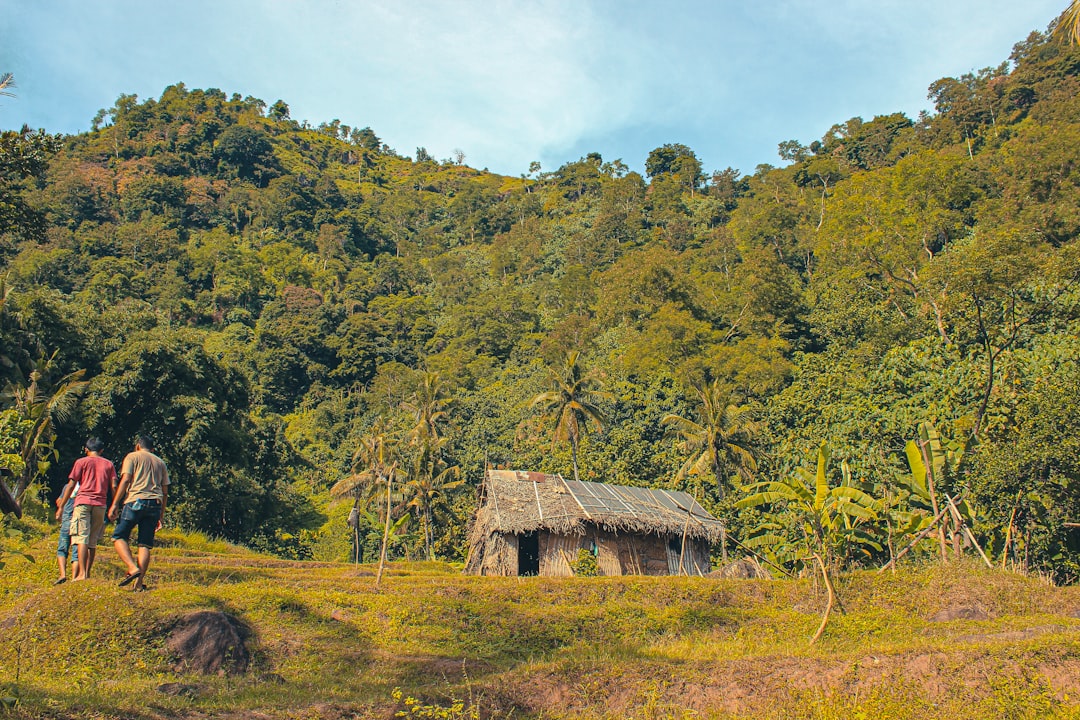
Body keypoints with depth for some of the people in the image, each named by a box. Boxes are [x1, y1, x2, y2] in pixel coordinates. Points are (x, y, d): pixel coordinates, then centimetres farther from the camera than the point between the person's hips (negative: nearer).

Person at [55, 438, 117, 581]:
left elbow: (71, 485, 2)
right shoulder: (108, 464, 14)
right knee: (93, 541, 10)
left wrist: (61, 507, 4)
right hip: (100, 505, 3)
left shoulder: (81, 462, 7)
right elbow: (113, 486, 5)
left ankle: (82, 573, -18)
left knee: (82, 538, -8)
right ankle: (87, 573, 12)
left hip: (83, 502, -3)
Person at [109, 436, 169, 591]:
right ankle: (139, 581, -3)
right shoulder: (160, 462, 23)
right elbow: (165, 491, 18)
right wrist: (161, 514, 21)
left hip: (136, 501, -4)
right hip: (155, 503, 4)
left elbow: (125, 480, -4)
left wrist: (115, 504, -4)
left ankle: (133, 568, -17)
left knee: (119, 536, 2)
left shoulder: (132, 456, 10)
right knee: (145, 544, 4)